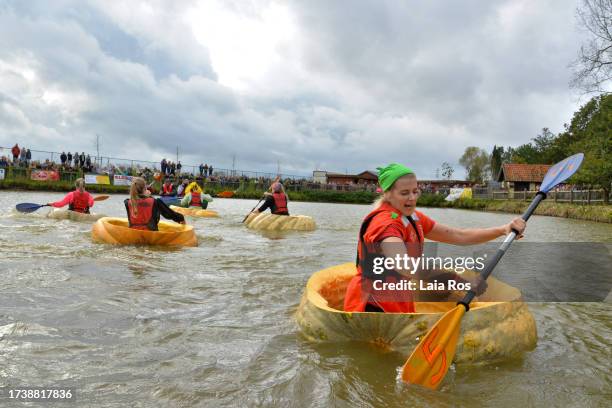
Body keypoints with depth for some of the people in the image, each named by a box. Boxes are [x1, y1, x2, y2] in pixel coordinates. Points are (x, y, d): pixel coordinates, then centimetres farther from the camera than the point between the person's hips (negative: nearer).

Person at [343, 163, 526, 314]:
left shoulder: (413, 219, 8)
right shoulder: (385, 222, -22)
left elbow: (459, 236, 10)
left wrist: (502, 229, 0)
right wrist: (459, 279, -42)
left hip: (399, 307, 10)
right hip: (371, 307, -9)